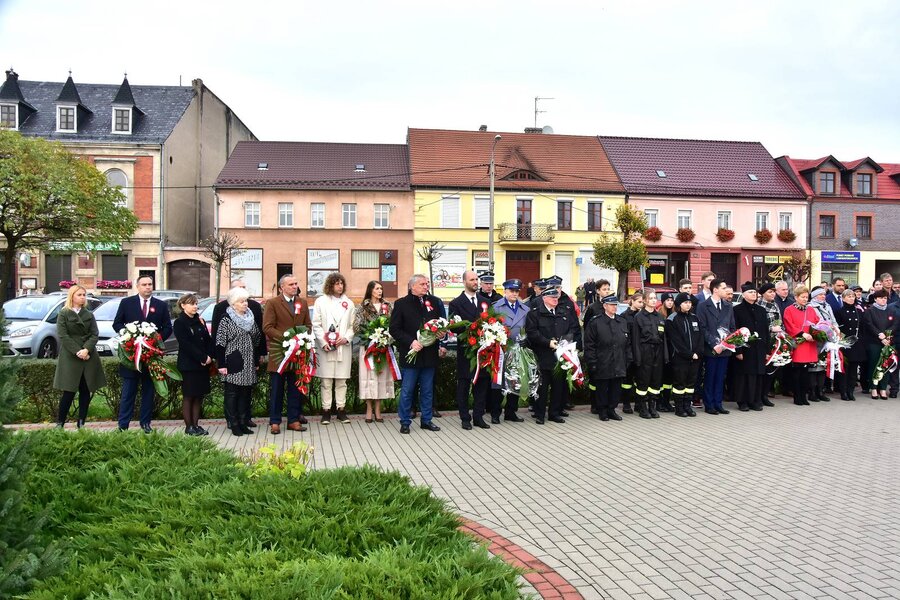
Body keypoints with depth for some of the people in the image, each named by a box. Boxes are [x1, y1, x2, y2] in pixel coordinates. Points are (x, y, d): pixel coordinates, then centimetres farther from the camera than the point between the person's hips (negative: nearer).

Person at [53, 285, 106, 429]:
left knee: (86, 391, 3)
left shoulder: (89, 315, 12)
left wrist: (86, 349, -14)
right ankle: (60, 423, 7)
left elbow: (95, 335, 3)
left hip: (88, 357, 4)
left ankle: (81, 423, 10)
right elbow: (63, 336, -8)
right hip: (70, 357, -4)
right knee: (69, 392, -5)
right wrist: (77, 352, -16)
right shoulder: (63, 314, 1)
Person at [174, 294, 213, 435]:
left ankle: (196, 425, 14)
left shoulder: (200, 321, 13)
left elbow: (208, 340, 8)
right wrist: (203, 358, -18)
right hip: (189, 365, -6)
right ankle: (189, 426, 7)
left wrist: (210, 356, -8)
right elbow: (186, 345, -15)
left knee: (199, 396, 8)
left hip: (203, 365, 6)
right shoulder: (179, 323, -7)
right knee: (188, 396, 1)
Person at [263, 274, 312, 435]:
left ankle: (294, 420, 16)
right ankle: (275, 422, 9)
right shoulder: (272, 303, -2)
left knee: (296, 388, 8)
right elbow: (267, 327, -9)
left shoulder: (303, 303, 13)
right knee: (276, 389, 2)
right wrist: (285, 337, -17)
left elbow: (308, 325, 15)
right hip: (278, 351, -4)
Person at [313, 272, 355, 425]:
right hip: (326, 347, -2)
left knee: (341, 380, 5)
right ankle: (326, 410, 6)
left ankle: (341, 409, 11)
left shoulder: (348, 303, 10)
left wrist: (346, 338, -8)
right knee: (326, 380, 0)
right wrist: (323, 342, -10)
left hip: (343, 347, 2)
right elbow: (316, 325, 1)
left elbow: (352, 326, 9)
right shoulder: (321, 301, 4)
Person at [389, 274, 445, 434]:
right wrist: (411, 342, -17)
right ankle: (405, 422, 14)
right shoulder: (401, 304, -3)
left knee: (427, 390, 13)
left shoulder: (434, 302, 7)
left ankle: (426, 420, 24)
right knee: (407, 390, 2)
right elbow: (394, 329, -6)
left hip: (429, 354, 4)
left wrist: (442, 334, -8)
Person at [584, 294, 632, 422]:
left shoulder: (622, 322, 11)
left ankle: (611, 409, 22)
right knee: (602, 389, 5)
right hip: (602, 366, -4)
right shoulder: (595, 323, -5)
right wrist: (592, 363, -10)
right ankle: (602, 411, 18)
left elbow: (628, 344, 16)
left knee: (616, 388, 9)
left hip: (619, 366, 5)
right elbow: (589, 345, -6)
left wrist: (628, 361, 9)